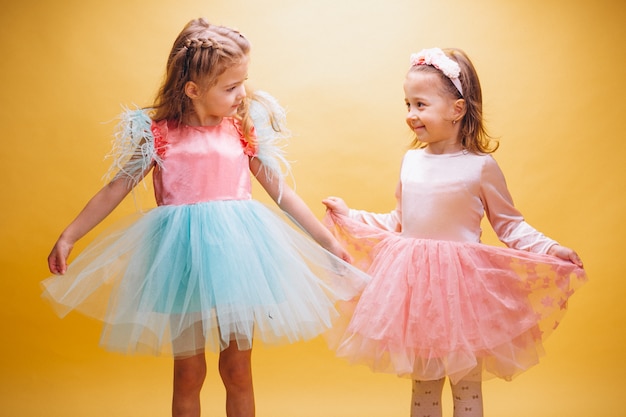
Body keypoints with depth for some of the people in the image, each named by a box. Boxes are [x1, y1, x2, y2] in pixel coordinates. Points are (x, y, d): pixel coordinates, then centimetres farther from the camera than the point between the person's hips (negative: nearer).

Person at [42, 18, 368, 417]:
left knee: (238, 369, 10)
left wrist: (328, 240, 7)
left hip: (235, 251, 1)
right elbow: (115, 190, 3)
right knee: (188, 372, 9)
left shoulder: (244, 130, 1)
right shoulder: (158, 135, -4)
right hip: (182, 255, -1)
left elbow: (282, 191, 6)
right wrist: (67, 238, 2)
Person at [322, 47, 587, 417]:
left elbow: (509, 224, -2)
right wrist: (349, 216, 21)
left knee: (467, 386, 7)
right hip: (414, 286, 5)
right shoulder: (412, 160, 5)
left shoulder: (480, 166, -10)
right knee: (423, 386, 15)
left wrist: (549, 249, -15)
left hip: (461, 287, -4)